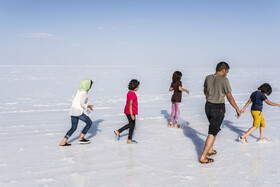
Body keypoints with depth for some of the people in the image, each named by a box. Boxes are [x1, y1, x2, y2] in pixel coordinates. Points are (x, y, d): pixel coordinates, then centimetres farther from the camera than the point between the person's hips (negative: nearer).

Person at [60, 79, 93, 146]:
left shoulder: (78, 91, 16)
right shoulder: (84, 93, -12)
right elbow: (82, 104, -20)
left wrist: (88, 106, 19)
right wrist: (88, 106, -3)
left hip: (73, 111, 9)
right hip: (79, 112, -9)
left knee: (73, 128, 14)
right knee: (89, 123, 10)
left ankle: (63, 142, 7)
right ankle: (81, 138, 12)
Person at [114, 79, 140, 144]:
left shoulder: (129, 93, 9)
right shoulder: (132, 94, -21)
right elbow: (130, 105, -24)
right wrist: (132, 115, -24)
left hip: (128, 111, 10)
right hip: (130, 112, -10)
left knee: (130, 124, 20)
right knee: (132, 125, 4)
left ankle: (118, 132, 21)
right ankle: (129, 140, 15)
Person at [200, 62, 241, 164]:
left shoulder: (208, 78, 2)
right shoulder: (224, 80, -16)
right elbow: (229, 97, -12)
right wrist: (237, 109, 0)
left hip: (208, 106, 7)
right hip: (218, 108, -7)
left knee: (214, 127, 26)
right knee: (213, 132, -2)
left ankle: (210, 150, 32)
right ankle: (203, 157, -3)